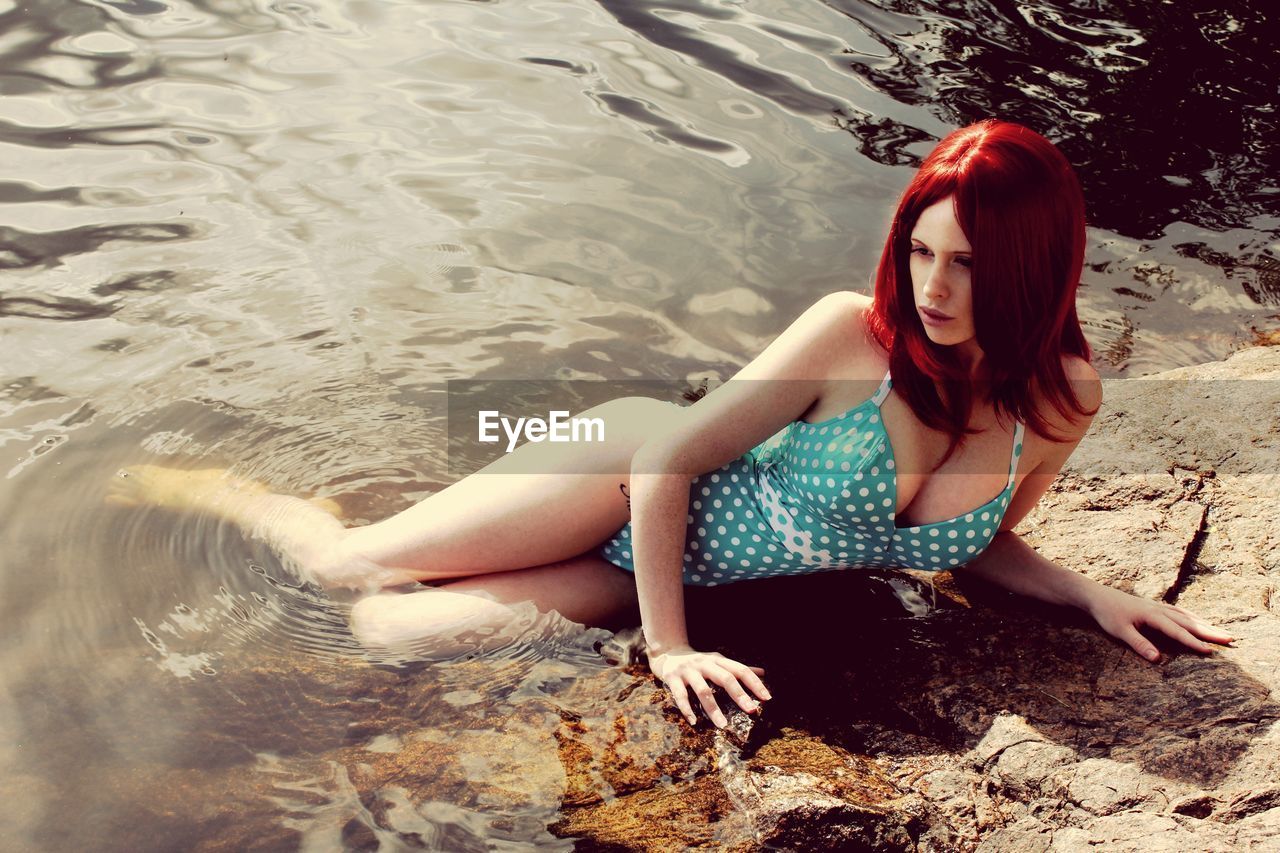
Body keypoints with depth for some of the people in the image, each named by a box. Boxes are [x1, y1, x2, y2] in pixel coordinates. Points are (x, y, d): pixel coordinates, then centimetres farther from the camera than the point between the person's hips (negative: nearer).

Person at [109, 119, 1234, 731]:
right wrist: (668, 643, -23)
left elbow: (978, 543, 7)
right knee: (351, 561, -1)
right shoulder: (852, 334, -24)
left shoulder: (1062, 402, -11)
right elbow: (669, 458, -20)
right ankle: (200, 485, 33)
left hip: (659, 568, 4)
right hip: (629, 473, -3)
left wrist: (1097, 595, -8)